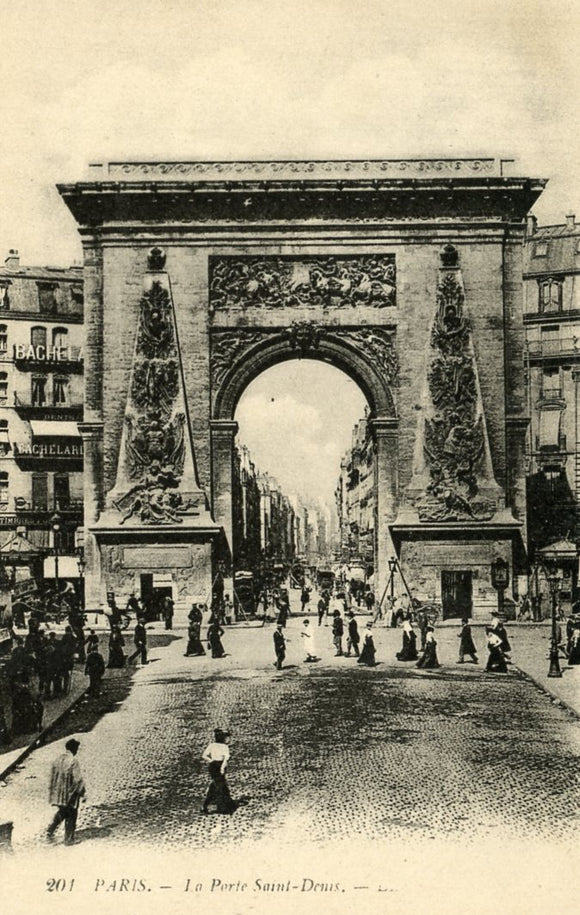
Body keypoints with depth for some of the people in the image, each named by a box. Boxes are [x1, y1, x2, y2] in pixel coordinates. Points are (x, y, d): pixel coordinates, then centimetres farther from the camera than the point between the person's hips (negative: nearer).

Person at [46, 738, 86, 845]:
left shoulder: (57, 759, 0)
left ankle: (51, 830, 13)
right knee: (71, 816, 10)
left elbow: (52, 776, 8)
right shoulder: (73, 761, -20)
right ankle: (68, 839, 17)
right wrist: (83, 792, -9)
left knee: (62, 812, 27)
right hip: (71, 793, -6)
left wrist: (52, 791, 20)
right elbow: (78, 778, -19)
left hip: (58, 792, 6)